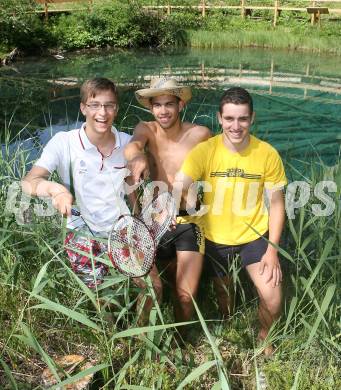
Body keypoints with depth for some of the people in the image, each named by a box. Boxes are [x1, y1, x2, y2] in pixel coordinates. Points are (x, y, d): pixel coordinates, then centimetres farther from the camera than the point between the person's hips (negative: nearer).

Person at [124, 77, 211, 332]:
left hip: (189, 222, -1)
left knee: (186, 295, -4)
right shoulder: (146, 129, -5)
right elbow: (133, 144, -28)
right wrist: (137, 156, -51)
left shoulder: (200, 134, -8)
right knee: (152, 287, 6)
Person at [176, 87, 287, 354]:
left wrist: (272, 250, -11)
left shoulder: (268, 154, -16)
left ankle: (264, 338, 25)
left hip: (254, 235, 0)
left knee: (272, 298, -10)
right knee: (222, 293, 21)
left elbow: (276, 204, -8)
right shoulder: (205, 151, -19)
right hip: (215, 237, 1)